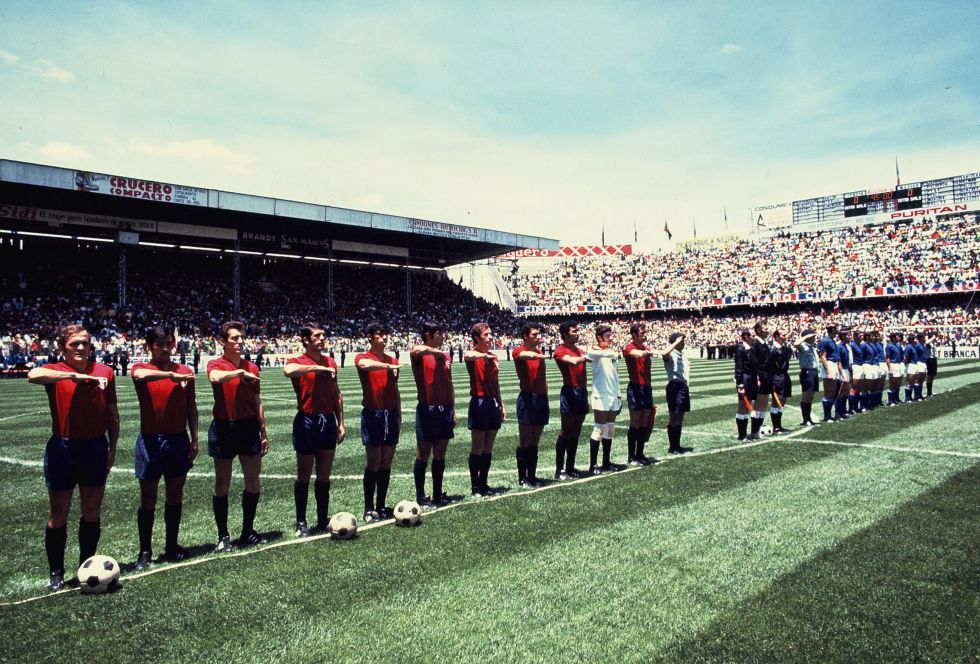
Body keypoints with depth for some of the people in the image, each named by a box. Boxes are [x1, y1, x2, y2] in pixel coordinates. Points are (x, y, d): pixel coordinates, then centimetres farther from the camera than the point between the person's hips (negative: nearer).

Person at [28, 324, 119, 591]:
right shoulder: (55, 371, -4)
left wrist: (112, 447, 8)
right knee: (58, 516, 7)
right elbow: (33, 375, -30)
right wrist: (76, 376, -34)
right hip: (63, 449, -2)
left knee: (92, 512, 11)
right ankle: (56, 573, 22)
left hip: (96, 447, 3)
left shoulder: (105, 372, 3)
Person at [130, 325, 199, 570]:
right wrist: (171, 375, -37)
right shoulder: (141, 368, -2)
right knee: (148, 499, 5)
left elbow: (191, 407, 9)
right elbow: (140, 375, -29)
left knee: (175, 496, 10)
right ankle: (145, 551, 16)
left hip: (179, 440, 3)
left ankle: (172, 546, 22)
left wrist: (194, 439, 5)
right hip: (150, 440, -2)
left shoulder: (185, 371, 5)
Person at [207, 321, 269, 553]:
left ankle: (248, 532, 22)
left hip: (249, 427, 4)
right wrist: (240, 372, -22)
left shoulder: (252, 368, 9)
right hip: (224, 427, -4)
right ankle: (223, 537, 17)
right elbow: (215, 377, -31)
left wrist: (263, 433, 14)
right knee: (222, 485, 5)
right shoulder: (215, 364, -3)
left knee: (253, 482, 7)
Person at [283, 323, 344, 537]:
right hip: (307, 422, -5)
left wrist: (340, 423, 11)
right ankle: (301, 523, 16)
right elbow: (288, 370, -31)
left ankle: (323, 520, 21)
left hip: (328, 421, 5)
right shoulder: (298, 362, -5)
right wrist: (317, 367, -27)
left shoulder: (330, 362, 11)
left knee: (324, 476, 11)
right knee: (304, 477, 4)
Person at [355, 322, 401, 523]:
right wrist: (387, 366, -30)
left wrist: (398, 415, 14)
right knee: (373, 463, -3)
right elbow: (365, 364, -31)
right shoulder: (363, 358, -3)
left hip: (391, 414, 5)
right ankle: (369, 509, 6)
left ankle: (381, 506, 17)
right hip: (372, 414, -5)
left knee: (386, 462, 8)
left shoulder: (392, 361, 12)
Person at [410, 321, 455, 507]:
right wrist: (435, 351, -20)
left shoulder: (446, 357, 12)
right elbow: (416, 350, -34)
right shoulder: (419, 355, -7)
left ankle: (437, 494, 22)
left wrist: (453, 411, 14)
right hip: (427, 410, -6)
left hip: (445, 410, 6)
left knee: (440, 455, 12)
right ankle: (421, 497, 13)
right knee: (423, 455, 2)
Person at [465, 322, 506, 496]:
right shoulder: (473, 355, -8)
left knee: (488, 448, 11)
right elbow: (467, 355, -36)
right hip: (479, 403, -6)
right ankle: (475, 486, 10)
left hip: (493, 403, 7)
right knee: (477, 449, 0)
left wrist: (501, 404, 17)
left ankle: (484, 484, 19)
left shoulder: (493, 356, 12)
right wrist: (485, 355, -46)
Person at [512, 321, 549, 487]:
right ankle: (522, 478, 8)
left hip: (541, 398, 7)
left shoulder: (540, 352, 14)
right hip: (527, 398, -6)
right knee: (524, 441, 0)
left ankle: (532, 476, 18)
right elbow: (528, 355, -32)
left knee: (535, 442, 11)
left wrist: (545, 398, 17)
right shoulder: (518, 351, -6)